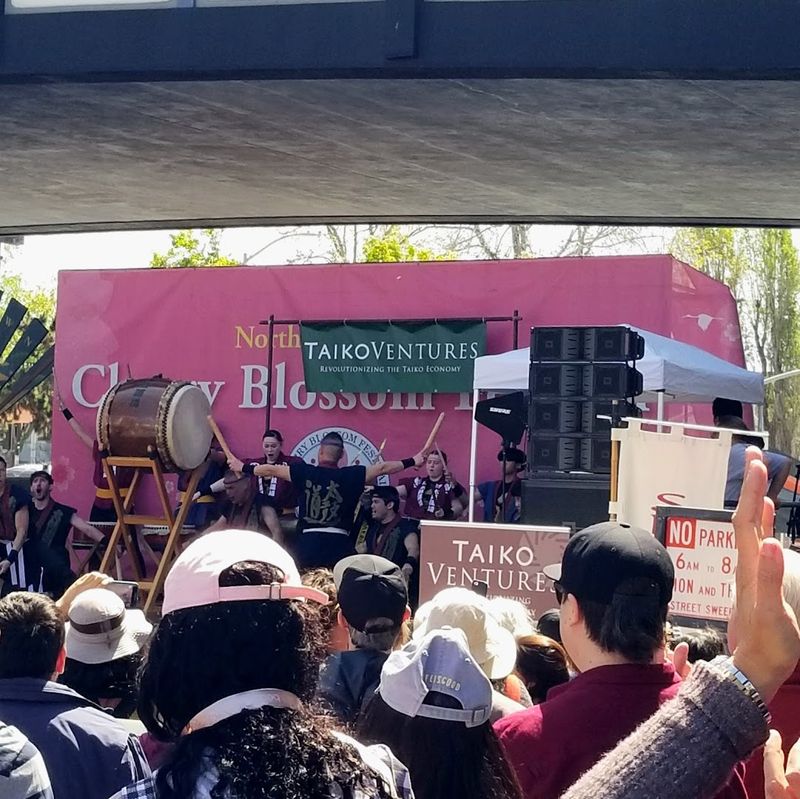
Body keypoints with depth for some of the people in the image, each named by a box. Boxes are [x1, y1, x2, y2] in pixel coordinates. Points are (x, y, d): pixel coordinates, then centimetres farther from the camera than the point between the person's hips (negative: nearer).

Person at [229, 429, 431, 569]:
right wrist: (412, 462, 15)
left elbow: (270, 470, 11)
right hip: (339, 544, -1)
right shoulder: (350, 476, -1)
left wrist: (243, 468, 27)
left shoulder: (304, 473, 2)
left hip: (308, 542, 1)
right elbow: (382, 468, 4)